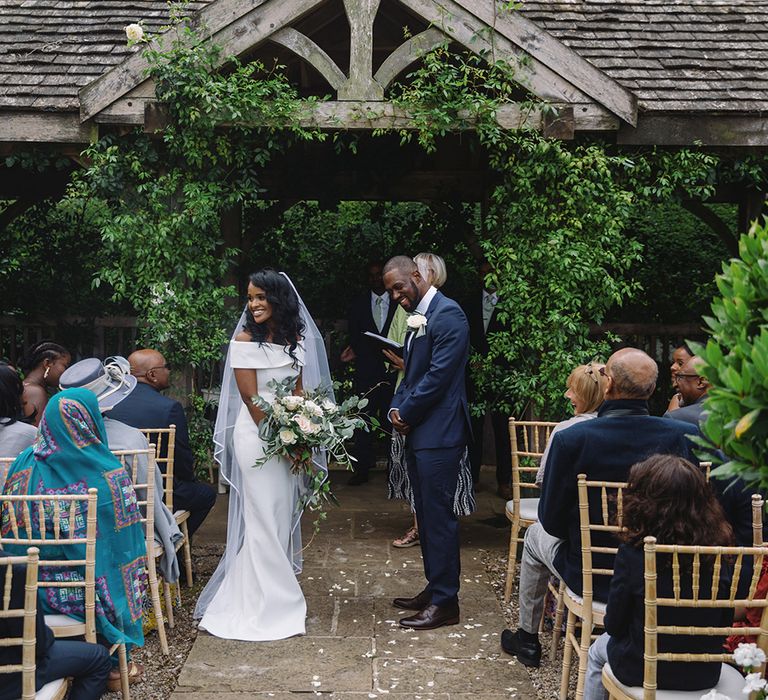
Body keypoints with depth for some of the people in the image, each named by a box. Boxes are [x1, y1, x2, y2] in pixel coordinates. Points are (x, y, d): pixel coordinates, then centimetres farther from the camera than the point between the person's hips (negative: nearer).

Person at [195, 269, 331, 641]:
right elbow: (250, 396, -11)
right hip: (256, 433, -5)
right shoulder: (244, 339, -8)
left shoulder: (294, 338, 8)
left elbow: (299, 391, 10)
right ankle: (263, 602, 6)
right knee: (263, 514, -3)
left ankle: (279, 591, 21)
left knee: (284, 511, 9)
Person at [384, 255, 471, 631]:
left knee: (439, 515, -5)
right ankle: (434, 589, 25)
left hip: (439, 433, -10)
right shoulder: (417, 318, 17)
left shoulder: (447, 314, -13)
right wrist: (396, 408, 3)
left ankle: (444, 602, 1)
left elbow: (439, 375, -19)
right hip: (418, 432, 10)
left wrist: (406, 413, -10)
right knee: (426, 514, 15)